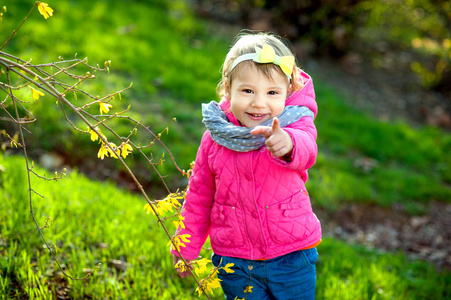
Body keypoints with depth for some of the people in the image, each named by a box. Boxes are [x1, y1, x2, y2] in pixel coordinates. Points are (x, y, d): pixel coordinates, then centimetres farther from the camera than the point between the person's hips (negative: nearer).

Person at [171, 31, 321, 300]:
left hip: (292, 257, -1)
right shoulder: (215, 139, -7)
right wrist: (186, 248, 12)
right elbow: (199, 195, 6)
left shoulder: (294, 125, -15)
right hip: (235, 262, 2)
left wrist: (287, 143, -64)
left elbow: (306, 149, -40)